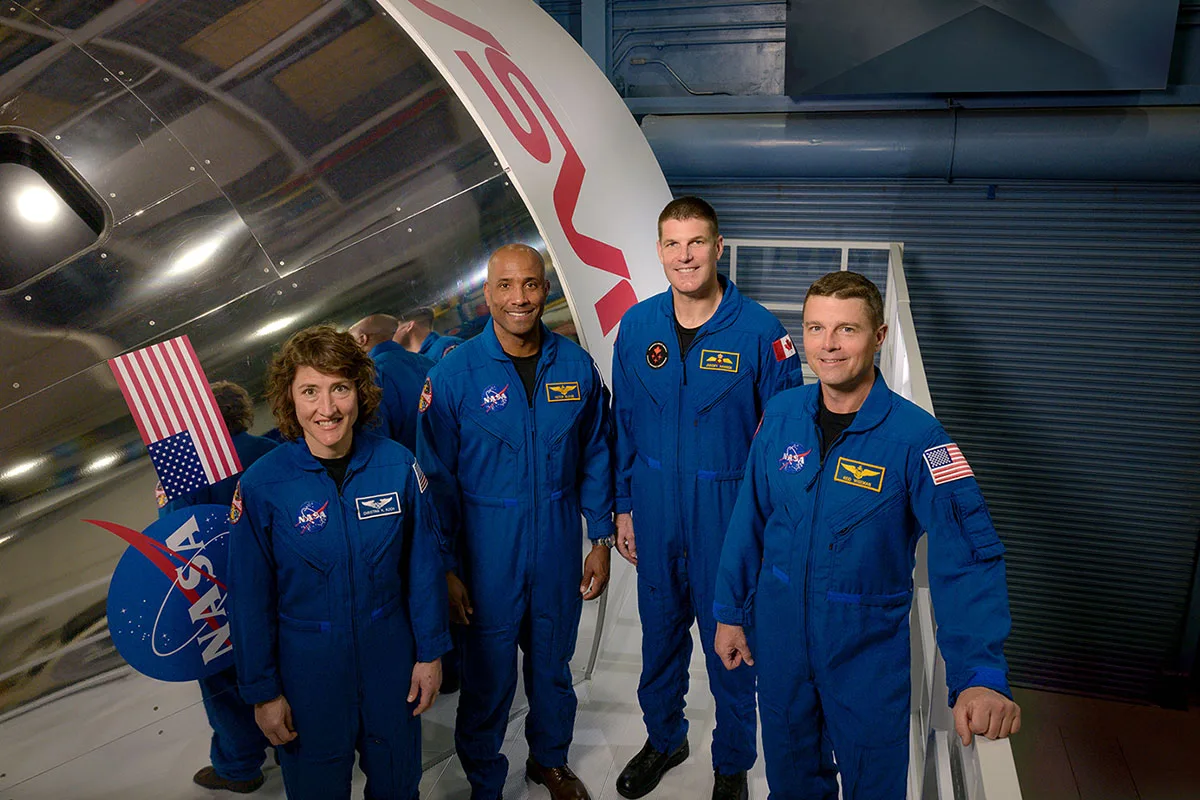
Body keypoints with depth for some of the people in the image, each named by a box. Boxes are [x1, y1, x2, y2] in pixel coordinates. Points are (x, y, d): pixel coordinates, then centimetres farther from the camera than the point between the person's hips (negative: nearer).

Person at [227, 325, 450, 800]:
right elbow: (250, 597, -7)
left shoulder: (398, 466, -12)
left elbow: (424, 564, -3)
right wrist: (263, 691, -3)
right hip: (307, 668, -1)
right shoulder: (262, 485, -15)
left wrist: (430, 652, 1)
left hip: (390, 658, 1)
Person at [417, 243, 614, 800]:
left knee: (552, 663, 20)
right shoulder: (453, 374, -10)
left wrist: (601, 539, 4)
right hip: (487, 551, -2)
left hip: (559, 549, 3)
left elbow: (595, 457, 6)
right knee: (488, 674, 10)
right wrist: (448, 567, -7)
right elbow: (438, 479, -7)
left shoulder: (576, 367, -3)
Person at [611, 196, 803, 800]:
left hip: (729, 514, -3)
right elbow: (624, 425, 7)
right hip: (654, 511, 3)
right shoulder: (636, 326, -1)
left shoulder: (759, 331, -13)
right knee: (659, 632, 20)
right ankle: (664, 738, 45)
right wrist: (623, 507, 8)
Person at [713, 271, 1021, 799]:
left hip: (868, 650, -3)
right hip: (779, 634, 3)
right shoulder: (781, 416, -7)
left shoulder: (915, 437, -19)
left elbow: (966, 560, -25)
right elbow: (749, 520, 2)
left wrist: (980, 675, -36)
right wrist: (730, 612, 5)